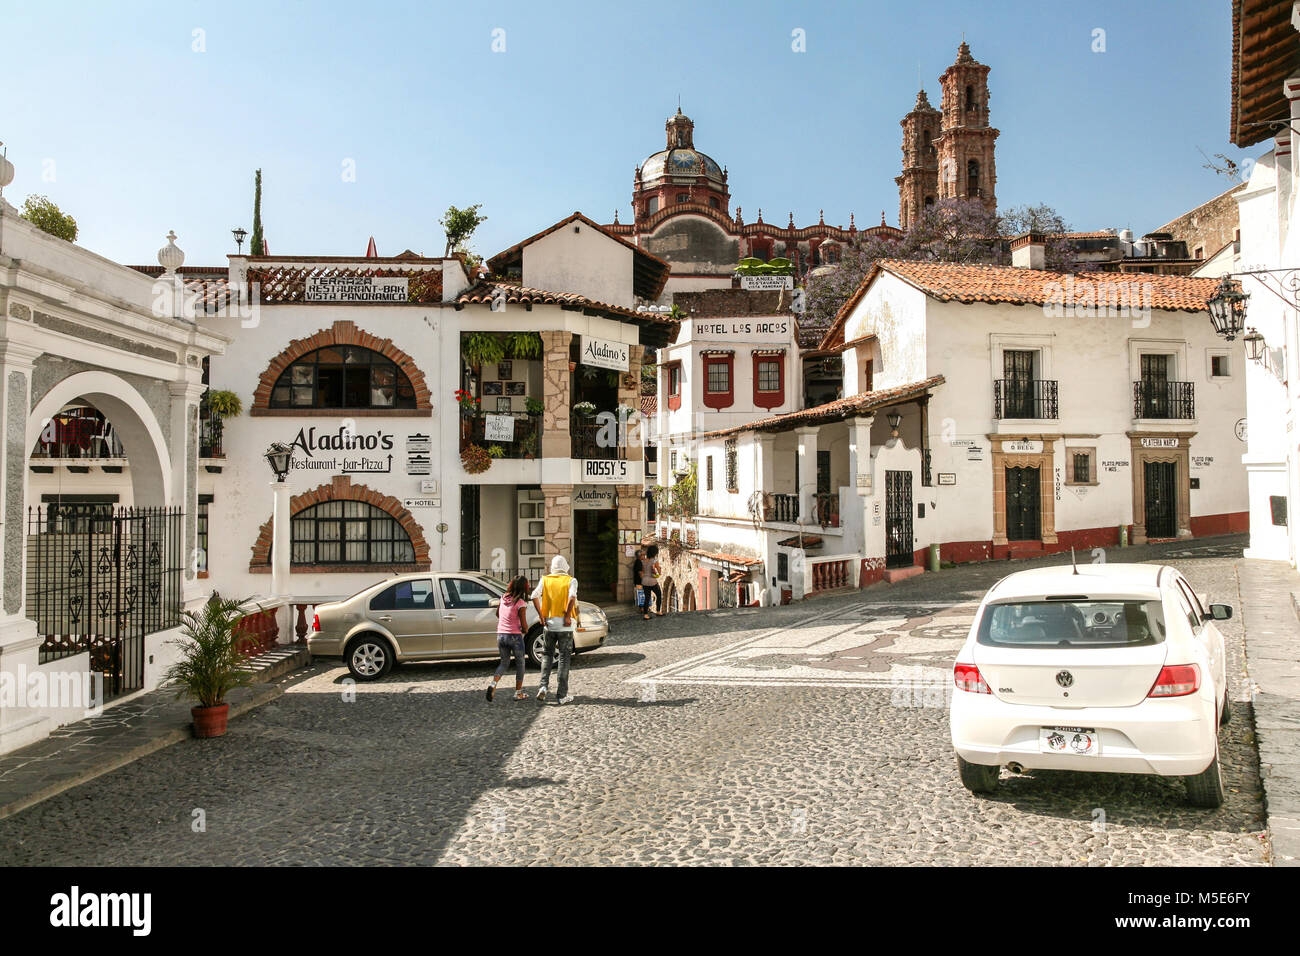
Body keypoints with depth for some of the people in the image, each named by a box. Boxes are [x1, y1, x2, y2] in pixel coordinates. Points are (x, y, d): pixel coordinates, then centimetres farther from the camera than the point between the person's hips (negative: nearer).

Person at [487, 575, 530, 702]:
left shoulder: (503, 598, 3)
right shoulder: (521, 604, -16)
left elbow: (497, 614, 19)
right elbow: (524, 626, -14)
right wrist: (525, 629, 7)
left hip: (501, 635, 5)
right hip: (515, 636, -5)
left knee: (504, 662, 19)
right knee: (520, 663, 13)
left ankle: (493, 683, -5)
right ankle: (518, 693, 17)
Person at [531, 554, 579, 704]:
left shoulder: (545, 580, 5)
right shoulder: (571, 580, -2)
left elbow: (534, 596, -8)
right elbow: (572, 597, -20)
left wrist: (541, 615, -1)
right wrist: (567, 616, -13)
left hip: (549, 623, 2)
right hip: (565, 625, -2)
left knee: (547, 656, 17)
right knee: (564, 658, 5)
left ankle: (543, 686, -1)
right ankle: (562, 695, 6)